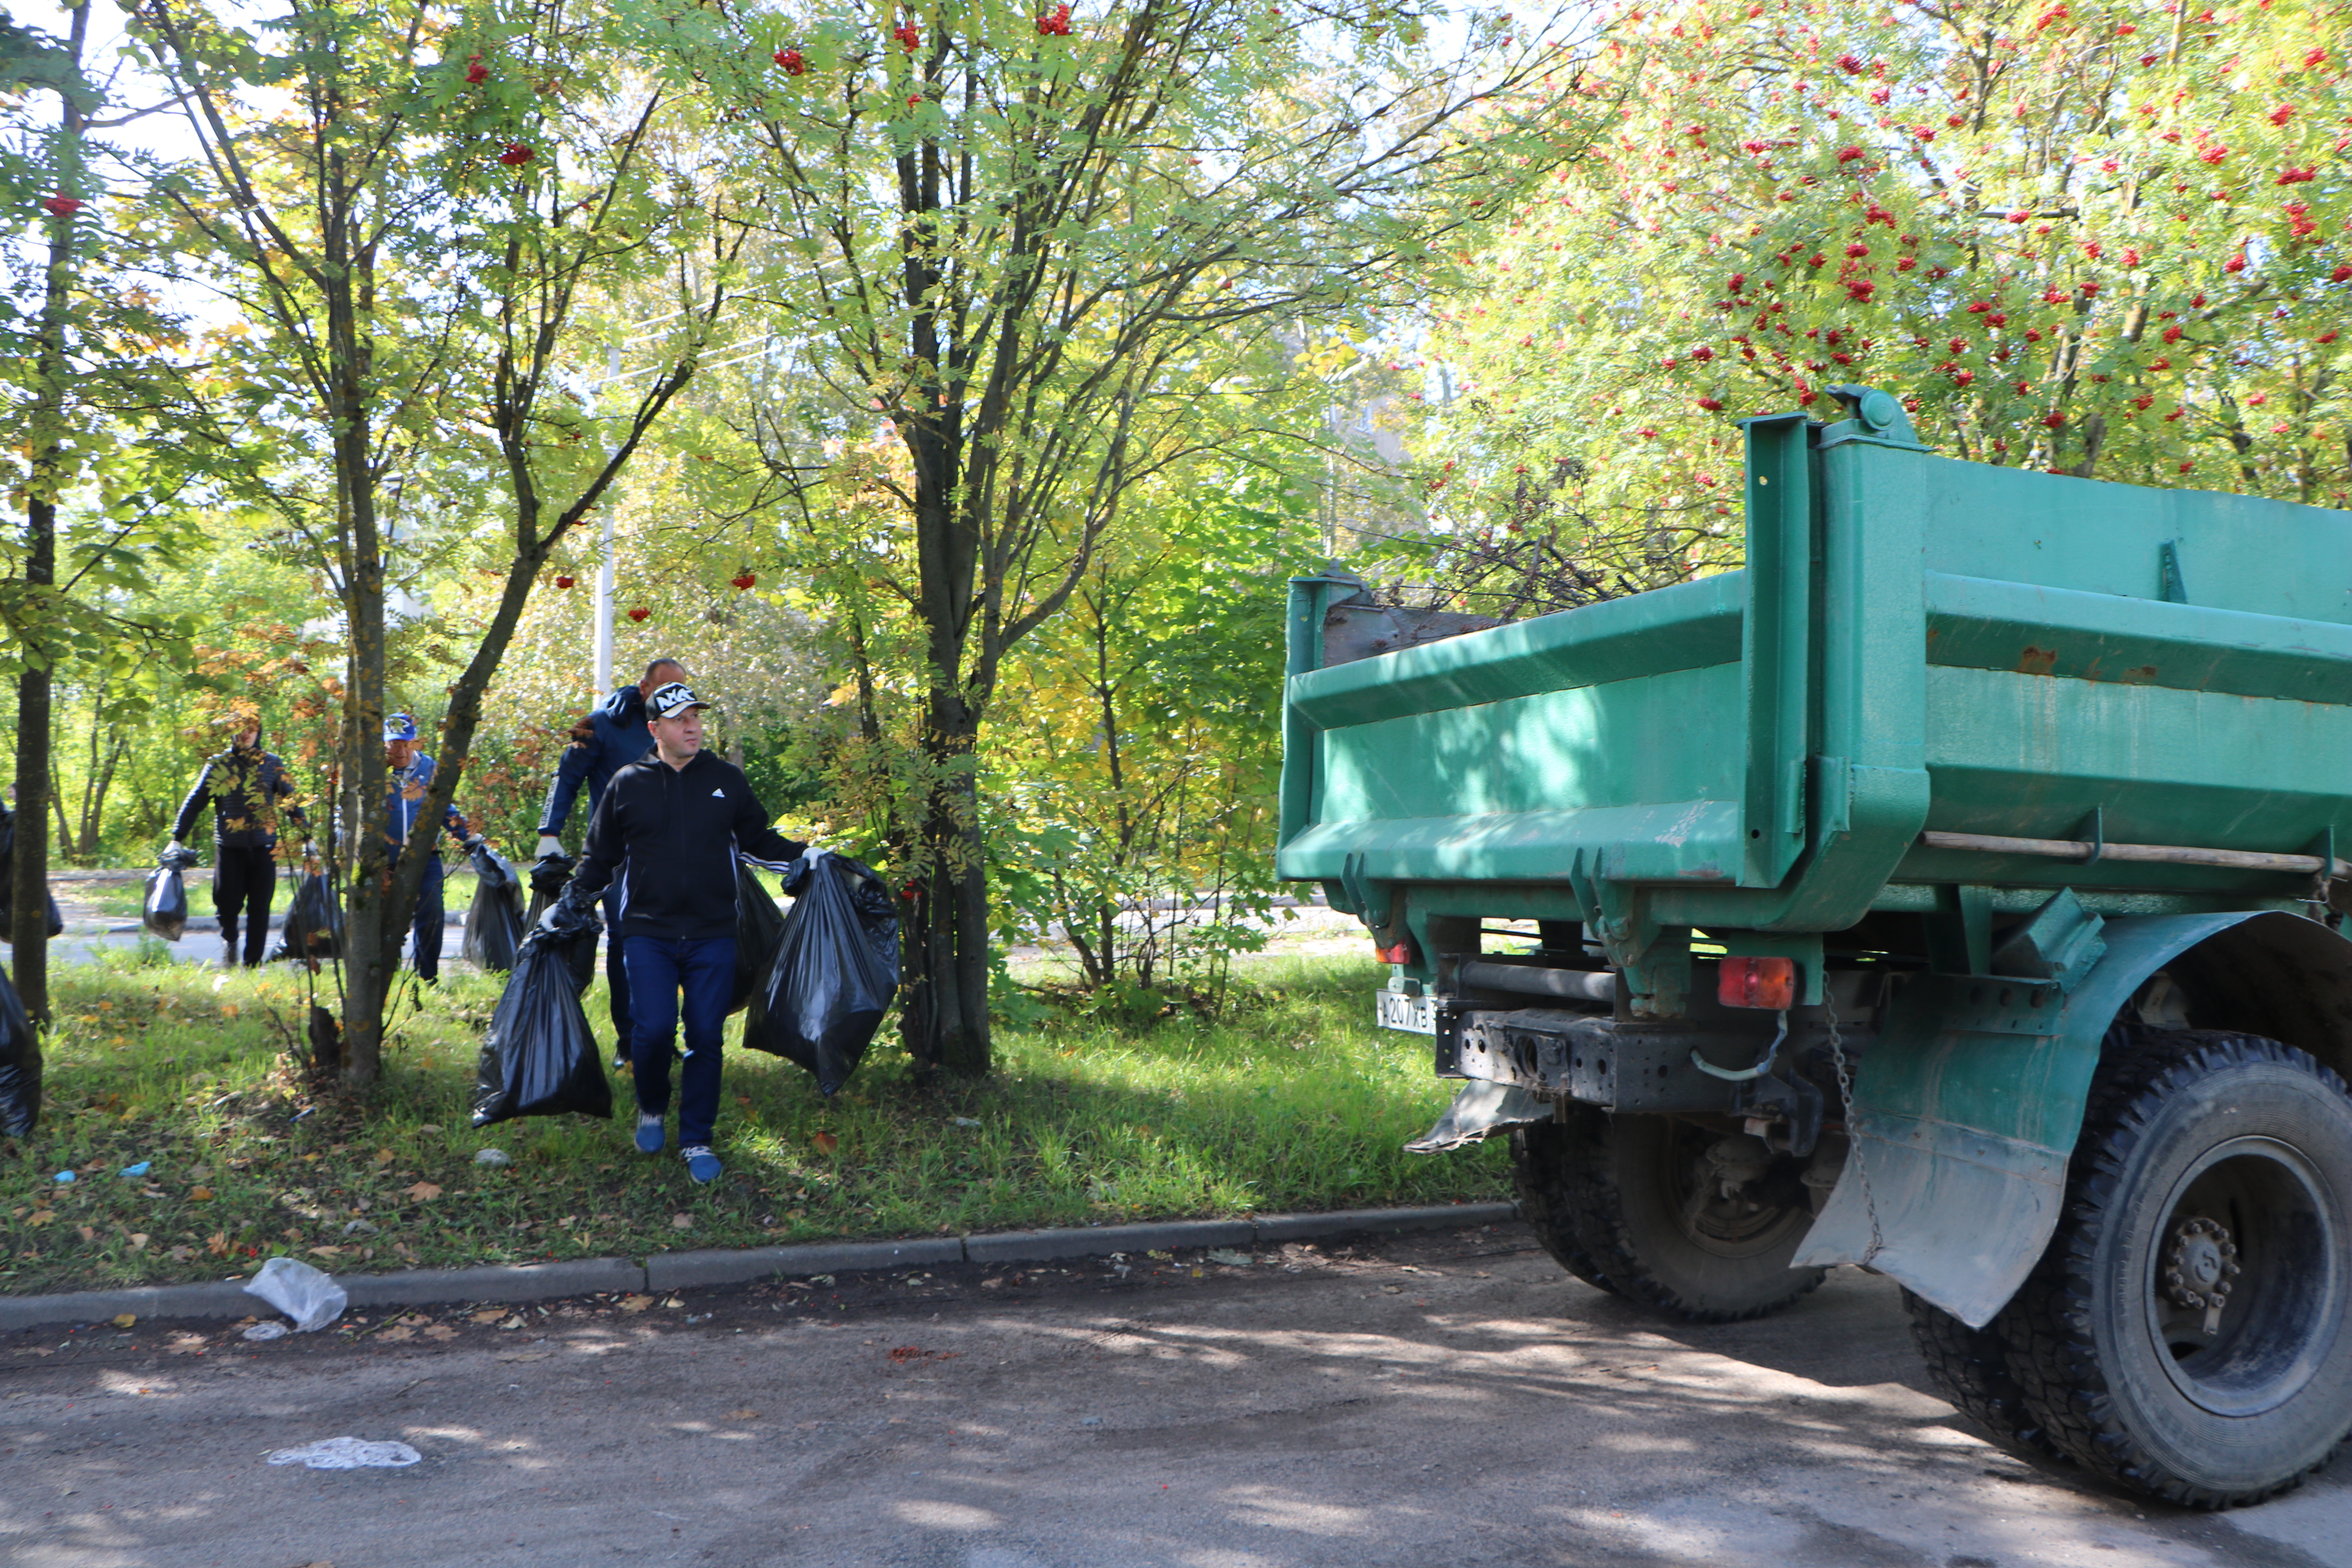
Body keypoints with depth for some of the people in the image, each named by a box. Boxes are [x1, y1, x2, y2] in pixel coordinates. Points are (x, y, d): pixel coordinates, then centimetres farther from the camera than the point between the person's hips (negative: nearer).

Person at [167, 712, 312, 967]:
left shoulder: (272, 764, 8)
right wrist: (177, 839, 2)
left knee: (260, 908, 0)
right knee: (228, 905, 0)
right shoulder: (218, 764, 4)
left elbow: (292, 800, 14)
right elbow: (194, 802, 6)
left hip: (263, 847, 1)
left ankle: (253, 963, 9)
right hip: (229, 847, 0)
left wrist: (307, 837, 12)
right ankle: (229, 941, 31)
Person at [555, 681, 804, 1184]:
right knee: (654, 1029, -12)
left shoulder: (727, 779, 8)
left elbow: (759, 840, 16)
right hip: (648, 934, -1)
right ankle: (652, 1110, 18)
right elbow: (600, 856, 16)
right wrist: (572, 903, 12)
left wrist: (806, 856, 3)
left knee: (705, 1037, 0)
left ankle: (696, 1140, 14)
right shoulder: (627, 784, 6)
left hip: (713, 936, 1)